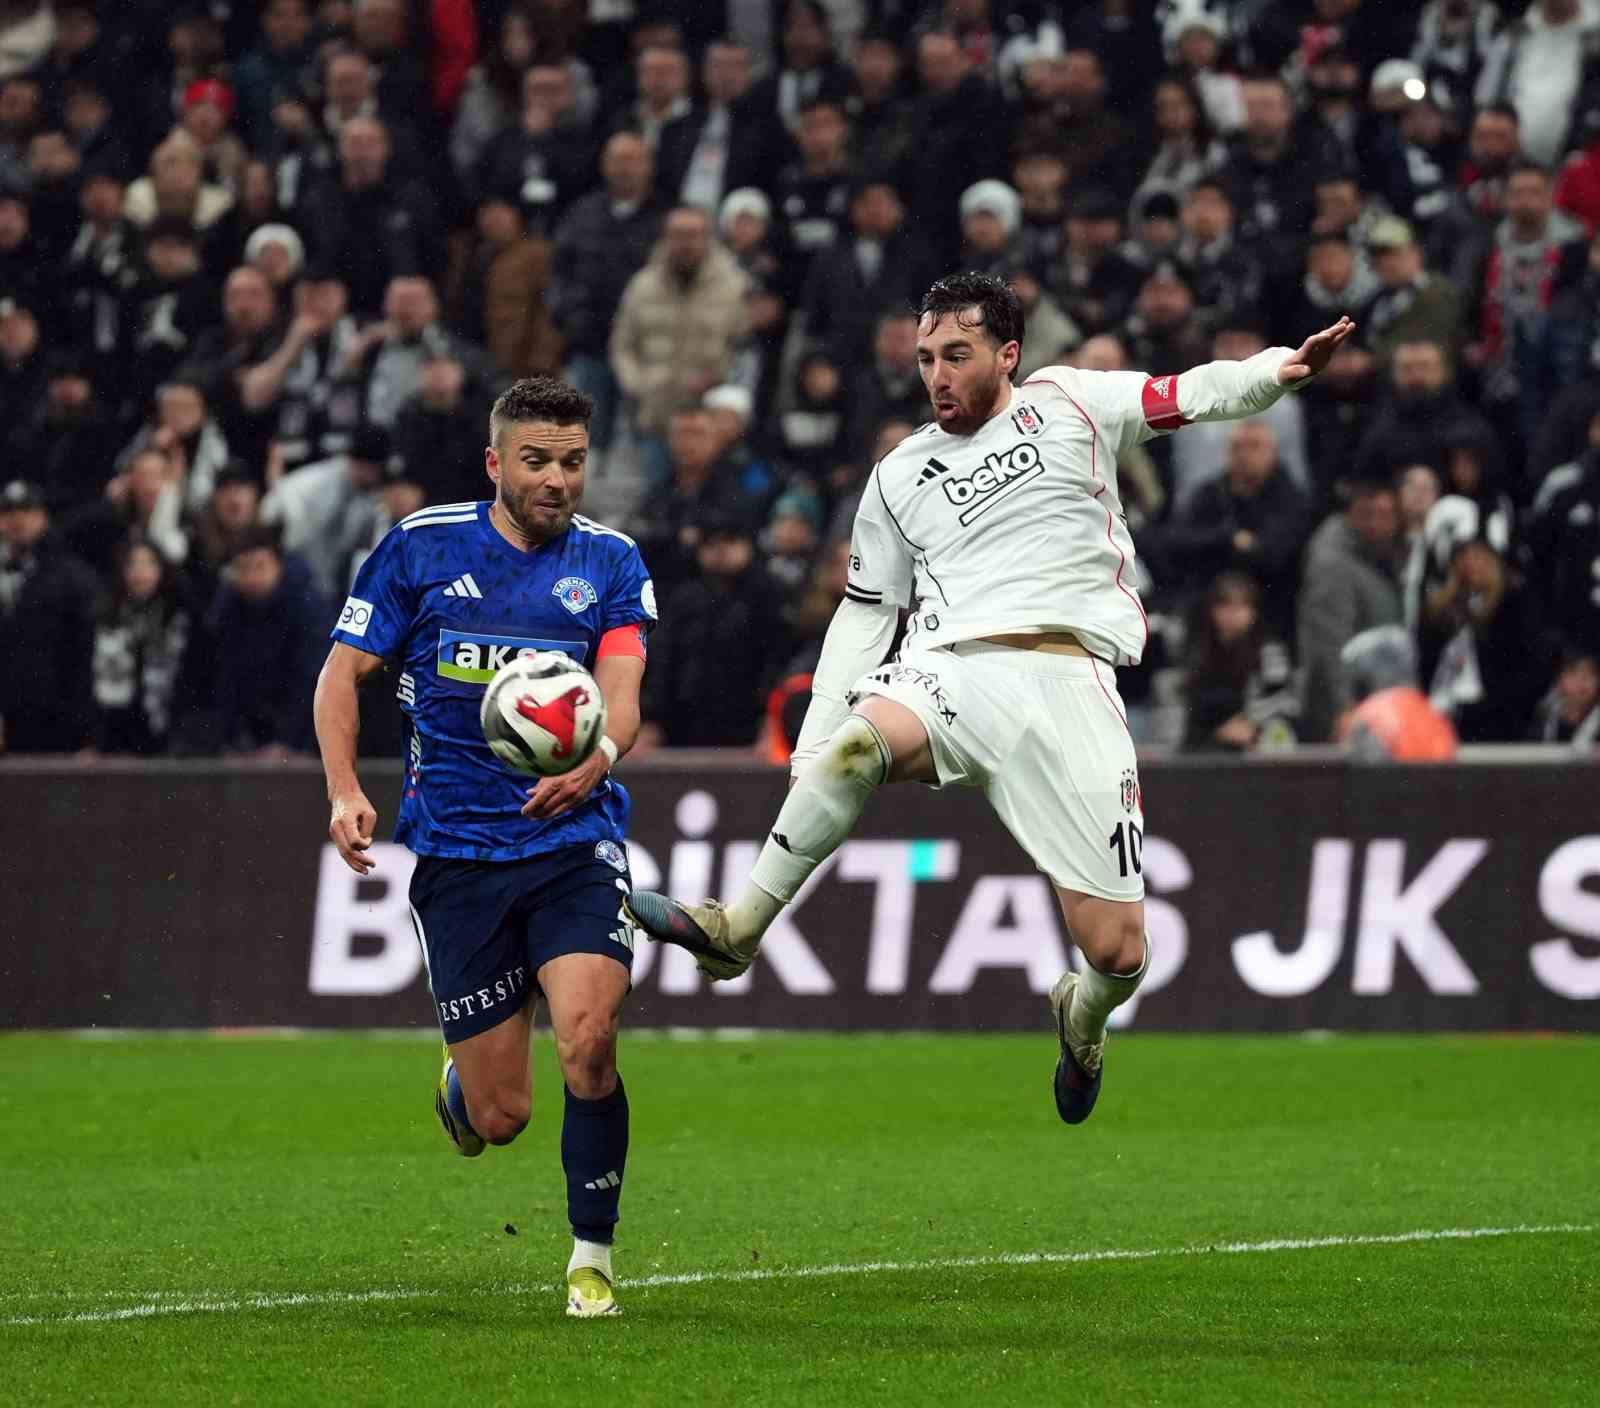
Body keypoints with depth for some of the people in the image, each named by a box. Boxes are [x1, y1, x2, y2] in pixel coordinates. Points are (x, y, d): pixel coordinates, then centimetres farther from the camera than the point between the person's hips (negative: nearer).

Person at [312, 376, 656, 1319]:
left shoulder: (611, 561, 3)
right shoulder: (421, 548, 2)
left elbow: (622, 692, -10)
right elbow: (345, 673, 7)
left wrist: (594, 762, -33)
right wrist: (345, 792, -8)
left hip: (576, 842, 0)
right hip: (458, 852, 0)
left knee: (587, 1040, -24)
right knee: (500, 1117, 0)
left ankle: (593, 1258, -5)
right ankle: (457, 1086, 40)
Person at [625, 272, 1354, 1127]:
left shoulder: (1064, 405, 14)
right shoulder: (899, 476, 22)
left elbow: (1193, 396, 3)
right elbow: (863, 614, 25)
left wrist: (1280, 370, -18)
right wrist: (810, 748, 16)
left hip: (1066, 679, -1)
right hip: (947, 668, 2)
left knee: (1117, 954, -7)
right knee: (863, 738, -37)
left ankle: (1082, 1019, 30)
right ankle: (735, 932, -30)